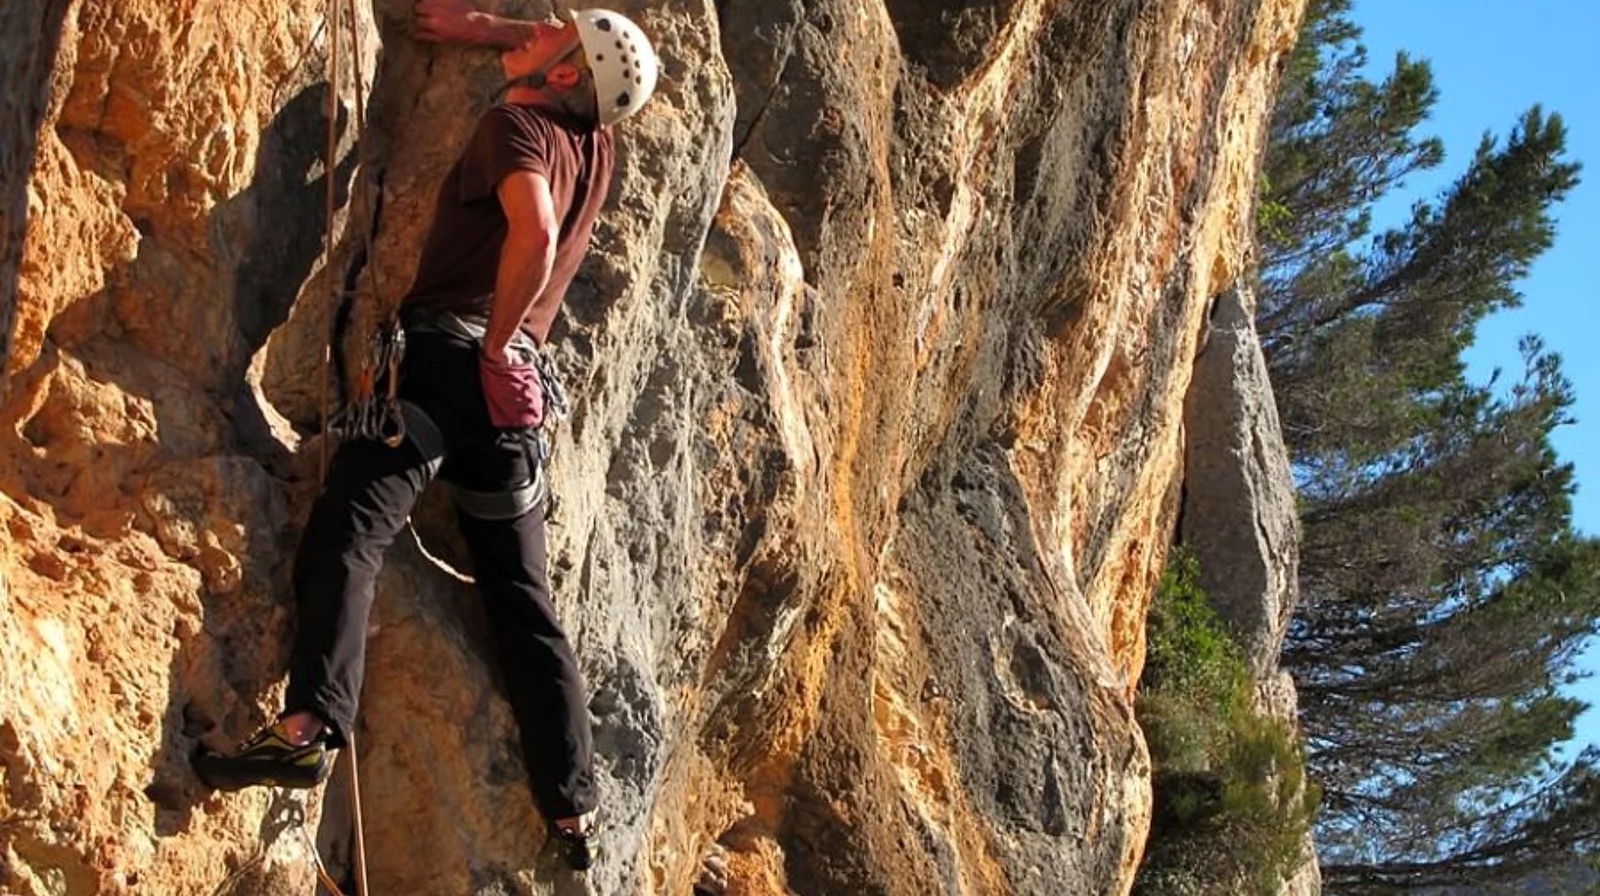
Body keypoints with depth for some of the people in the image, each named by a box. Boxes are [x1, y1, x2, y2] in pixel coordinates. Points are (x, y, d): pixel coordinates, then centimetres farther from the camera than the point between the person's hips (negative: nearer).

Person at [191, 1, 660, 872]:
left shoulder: (516, 125, -2)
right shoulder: (596, 148, 20)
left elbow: (533, 230, -22)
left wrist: (494, 346, -14)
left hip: (450, 352, -8)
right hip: (521, 389, 8)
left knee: (348, 531, -22)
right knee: (523, 601, 11)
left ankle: (306, 728, -44)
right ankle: (574, 809, 9)